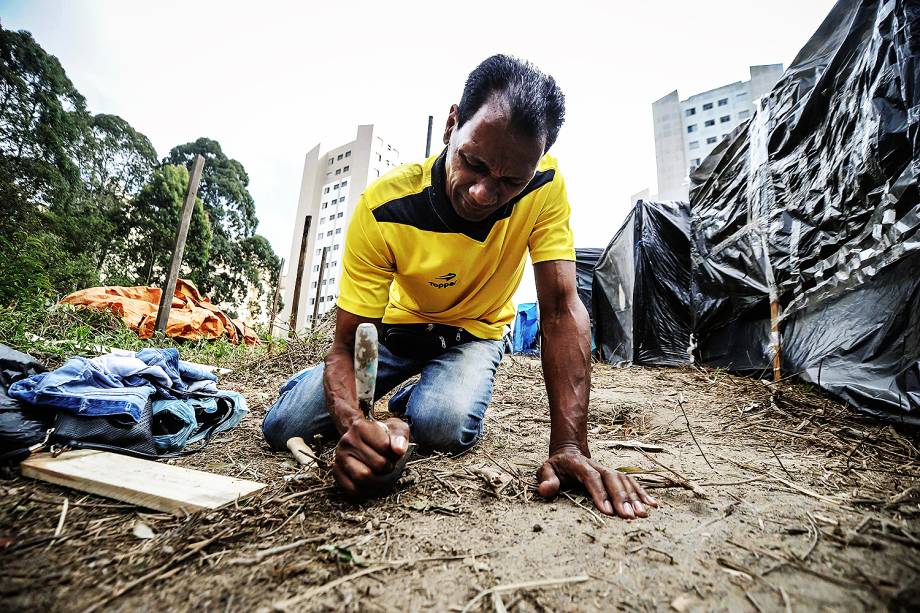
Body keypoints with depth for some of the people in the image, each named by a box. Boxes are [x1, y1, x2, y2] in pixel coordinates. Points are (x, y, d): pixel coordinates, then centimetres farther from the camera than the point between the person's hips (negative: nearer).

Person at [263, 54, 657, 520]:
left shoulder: (545, 186, -26)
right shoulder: (383, 208, -29)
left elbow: (561, 311, -28)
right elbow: (346, 346, -26)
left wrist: (569, 447, -37)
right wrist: (353, 426, -48)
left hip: (474, 332, 1)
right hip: (398, 327, 0)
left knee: (445, 424, -29)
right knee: (283, 426, -8)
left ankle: (411, 406, 8)